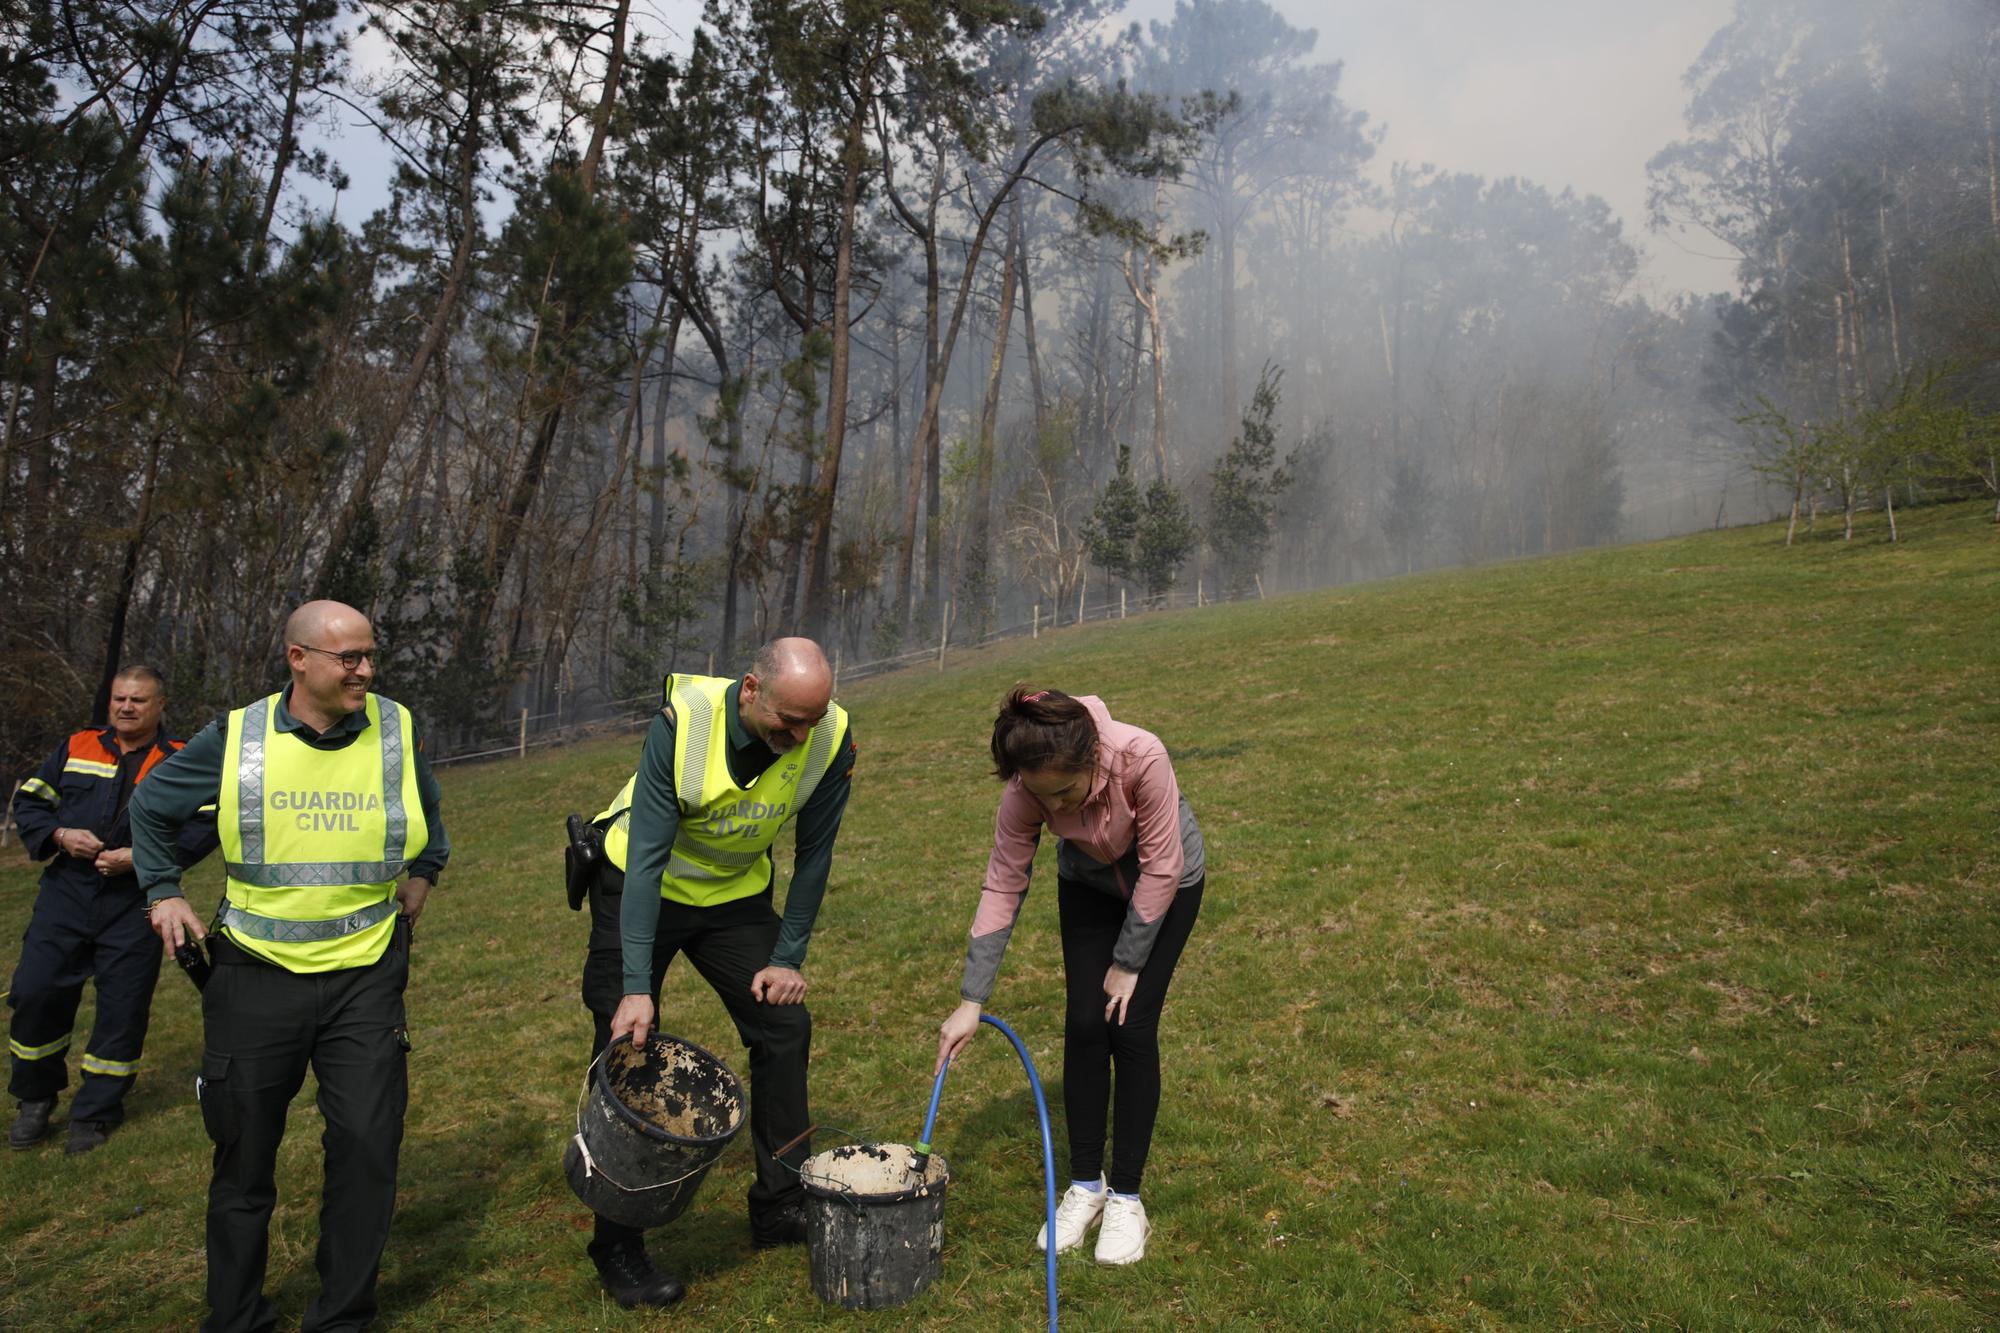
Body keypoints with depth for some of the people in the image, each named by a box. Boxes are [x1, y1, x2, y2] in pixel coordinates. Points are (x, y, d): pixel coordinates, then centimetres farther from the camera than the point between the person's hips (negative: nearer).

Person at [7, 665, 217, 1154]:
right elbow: (28, 801, 13)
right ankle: (36, 1099, 22)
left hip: (136, 903, -2)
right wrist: (59, 835, -7)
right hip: (65, 894, 2)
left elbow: (204, 828, -5)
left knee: (123, 1008, 3)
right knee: (34, 992, -1)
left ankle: (95, 1113, 19)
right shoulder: (76, 747, 9)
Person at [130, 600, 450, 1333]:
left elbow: (428, 814, 18)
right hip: (257, 976, 0)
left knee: (367, 1143, -3)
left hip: (365, 976, 0)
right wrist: (163, 893, 8)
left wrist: (421, 873, 10)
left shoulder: (398, 730, -3)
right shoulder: (235, 738, -6)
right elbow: (151, 805, 12)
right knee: (245, 1152, 12)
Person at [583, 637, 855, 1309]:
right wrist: (636, 986, -33)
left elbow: (813, 855, -10)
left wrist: (788, 958, -8)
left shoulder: (831, 738, -23)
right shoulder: (684, 718, -33)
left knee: (784, 1024, 1)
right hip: (639, 884, -3)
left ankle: (781, 1207, 19)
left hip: (736, 894, 4)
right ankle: (618, 1245, 9)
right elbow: (647, 856, -30)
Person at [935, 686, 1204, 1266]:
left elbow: (1160, 869, -27)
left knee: (1132, 1026, -8)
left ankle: (1126, 1199, 7)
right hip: (1089, 881, 3)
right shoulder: (1026, 791, -30)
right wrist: (971, 1001, -22)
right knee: (1084, 1024, -4)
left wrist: (1128, 964, -17)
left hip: (1166, 881, -2)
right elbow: (1003, 887, -21)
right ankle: (1085, 1185, 14)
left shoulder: (1141, 757, -40)